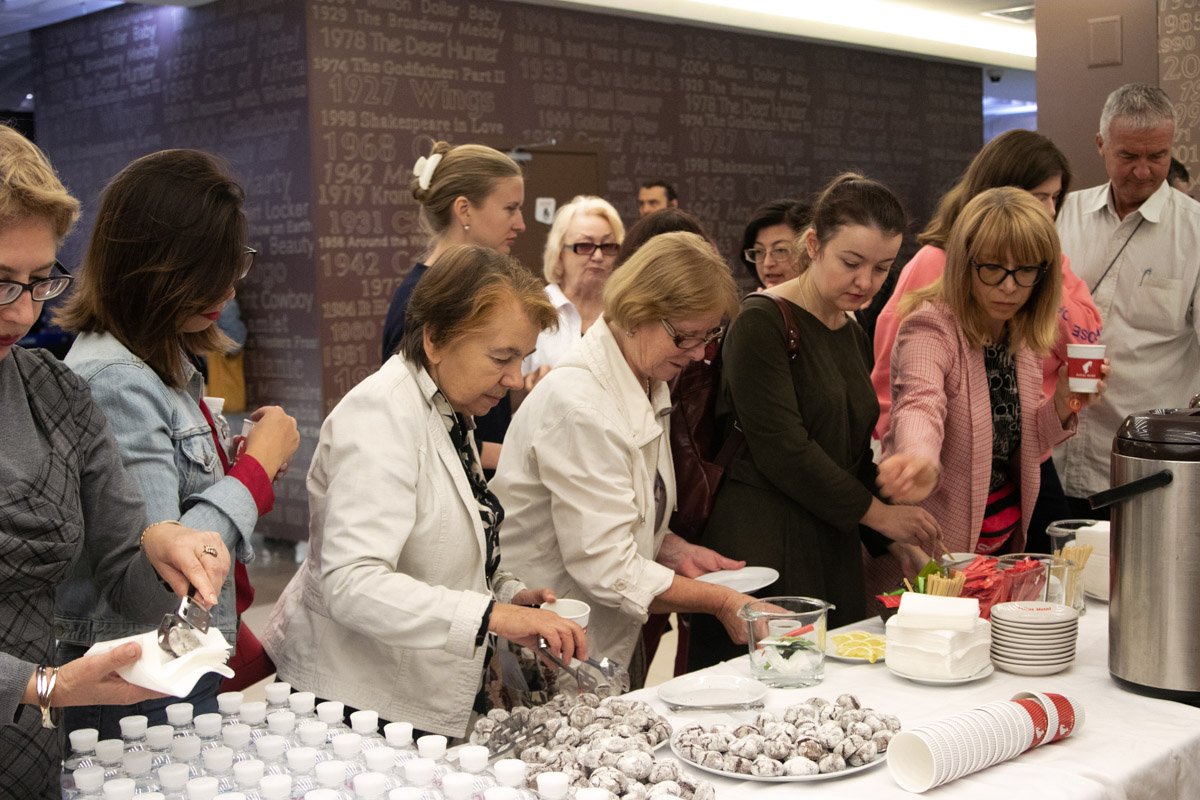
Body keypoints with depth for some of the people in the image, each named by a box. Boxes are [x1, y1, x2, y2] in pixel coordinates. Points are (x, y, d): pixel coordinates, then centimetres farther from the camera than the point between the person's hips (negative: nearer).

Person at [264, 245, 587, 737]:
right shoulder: (382, 415, -21)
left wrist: (509, 593, 4)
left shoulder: (450, 411, 9)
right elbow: (350, 584, -32)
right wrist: (492, 614, -38)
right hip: (356, 699, -9)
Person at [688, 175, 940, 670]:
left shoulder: (855, 337, 14)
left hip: (832, 552, 8)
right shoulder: (761, 322, -11)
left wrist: (894, 546, 10)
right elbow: (782, 450, -17)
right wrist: (878, 514, -10)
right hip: (760, 550, -8)